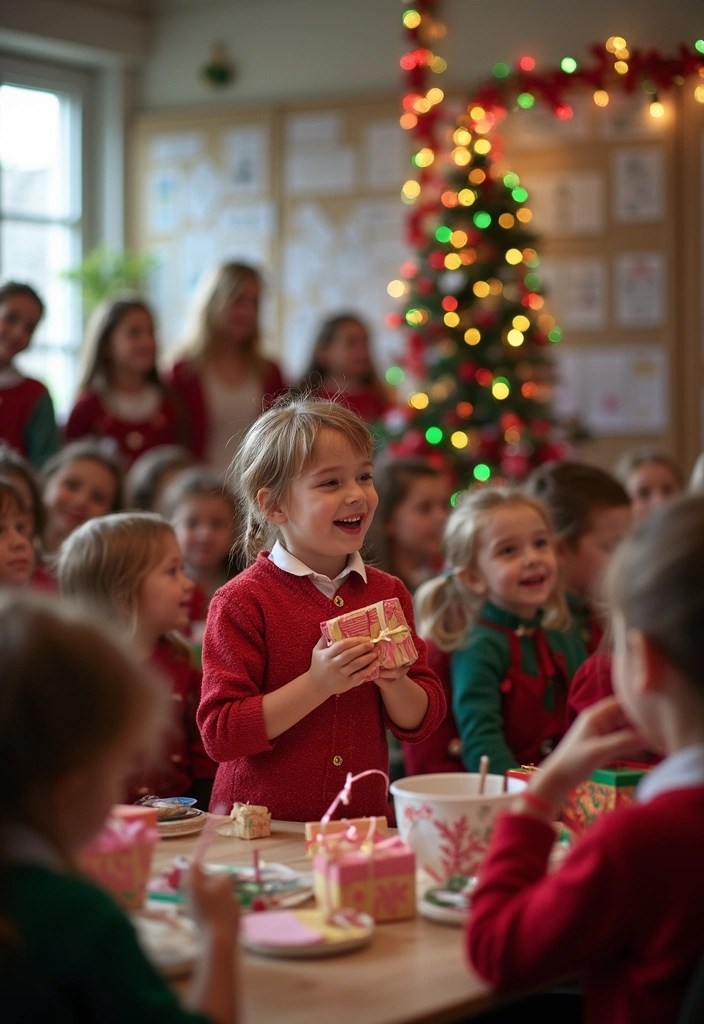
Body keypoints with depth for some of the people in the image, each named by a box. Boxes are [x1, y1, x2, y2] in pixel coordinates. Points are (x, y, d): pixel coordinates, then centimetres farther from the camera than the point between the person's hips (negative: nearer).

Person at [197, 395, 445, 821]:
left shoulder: (388, 593, 9)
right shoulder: (241, 602, -6)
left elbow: (419, 723, 12)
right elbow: (219, 734, -12)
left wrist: (394, 681, -8)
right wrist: (316, 685, -18)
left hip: (364, 819, 5)